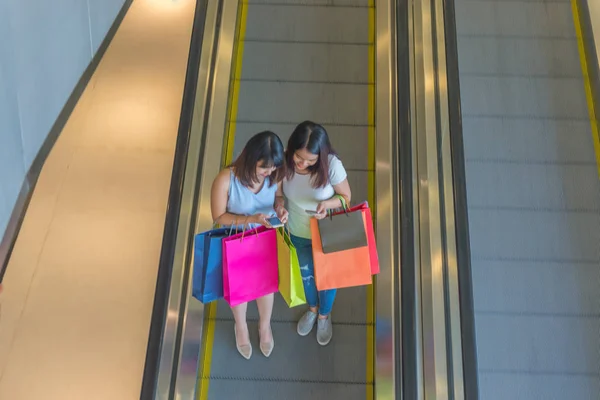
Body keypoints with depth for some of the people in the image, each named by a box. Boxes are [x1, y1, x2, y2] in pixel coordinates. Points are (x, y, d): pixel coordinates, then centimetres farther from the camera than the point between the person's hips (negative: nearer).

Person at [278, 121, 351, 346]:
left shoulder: (332, 165, -32)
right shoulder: (283, 163, -25)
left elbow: (346, 197, -16)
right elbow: (279, 193, -7)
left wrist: (327, 204, -36)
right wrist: (279, 204, -30)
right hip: (297, 234, 2)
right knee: (305, 273, 27)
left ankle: (324, 315, 53)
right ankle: (312, 309, 59)